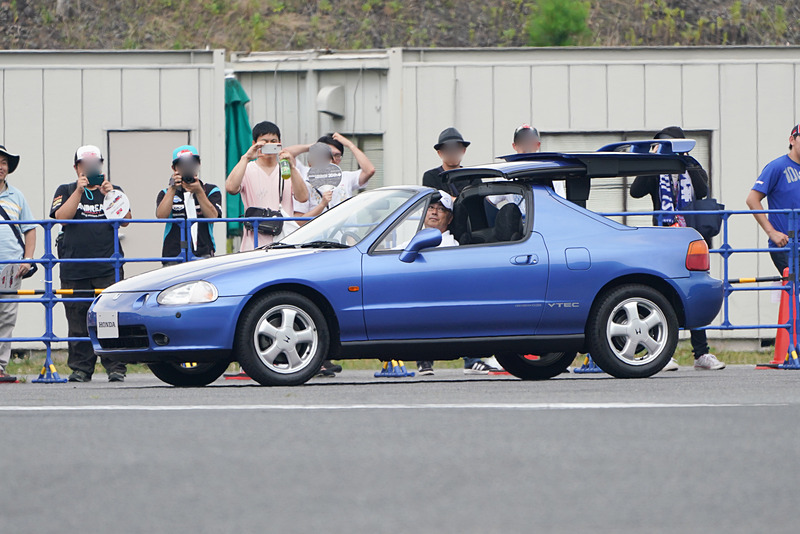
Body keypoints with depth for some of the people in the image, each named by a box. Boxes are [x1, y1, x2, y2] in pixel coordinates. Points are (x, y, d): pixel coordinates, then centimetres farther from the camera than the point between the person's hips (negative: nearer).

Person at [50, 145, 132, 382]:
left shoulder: (114, 190, 14)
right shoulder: (66, 191, 13)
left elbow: (125, 220, 1)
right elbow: (61, 217, -4)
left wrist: (109, 195, -11)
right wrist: (79, 191, -11)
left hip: (108, 268, 0)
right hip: (74, 269, 0)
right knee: (78, 321, -1)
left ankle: (116, 367, -6)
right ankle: (80, 368, 7)